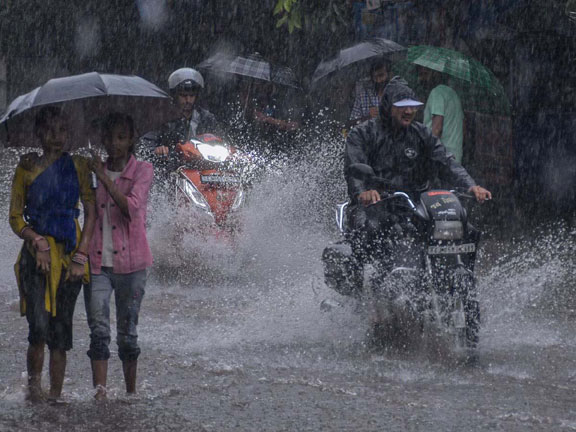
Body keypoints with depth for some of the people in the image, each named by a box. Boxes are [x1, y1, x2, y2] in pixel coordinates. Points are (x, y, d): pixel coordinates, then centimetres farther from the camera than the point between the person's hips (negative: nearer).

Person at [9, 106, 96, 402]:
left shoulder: (78, 166, 6)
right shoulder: (27, 167, 4)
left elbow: (91, 211, 4)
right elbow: (15, 217, 5)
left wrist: (81, 256, -4)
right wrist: (37, 241, -12)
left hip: (70, 254, 1)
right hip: (36, 254, -1)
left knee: (60, 332, 2)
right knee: (39, 327, -16)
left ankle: (55, 395, 10)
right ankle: (34, 387, 2)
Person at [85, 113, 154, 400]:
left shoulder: (142, 171, 0)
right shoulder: (94, 171, 11)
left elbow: (131, 206, -16)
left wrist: (105, 178, -18)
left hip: (129, 261, -2)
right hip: (97, 261, 2)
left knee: (127, 331, 5)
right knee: (98, 329, -11)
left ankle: (131, 393, 16)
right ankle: (99, 391, -19)